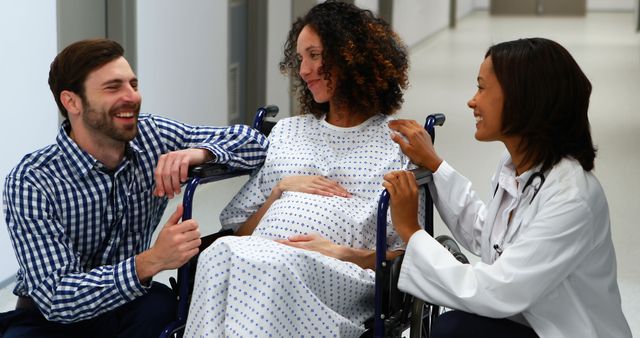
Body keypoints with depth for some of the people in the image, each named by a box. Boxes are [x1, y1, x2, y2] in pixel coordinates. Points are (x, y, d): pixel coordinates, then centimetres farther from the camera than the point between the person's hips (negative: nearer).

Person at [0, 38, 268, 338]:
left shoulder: (152, 136, -9)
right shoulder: (30, 183, -21)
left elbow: (254, 142, -3)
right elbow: (56, 299, -27)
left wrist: (199, 152, -25)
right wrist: (150, 262, -41)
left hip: (130, 303, 3)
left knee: (165, 307, -31)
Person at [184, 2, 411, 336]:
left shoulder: (398, 143, 13)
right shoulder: (286, 132, 27)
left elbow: (405, 255, 6)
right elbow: (241, 230, 23)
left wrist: (344, 254, -11)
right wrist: (280, 189, 5)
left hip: (342, 274, -3)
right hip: (261, 255, 4)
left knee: (277, 268, -38)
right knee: (224, 252, -34)